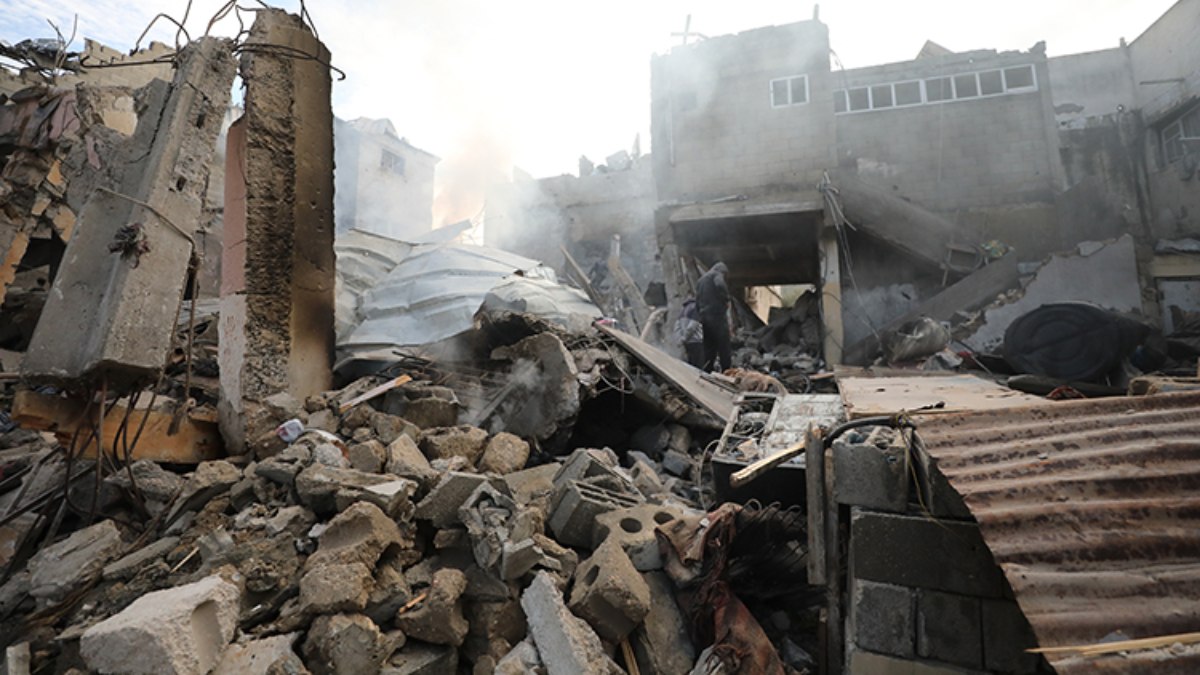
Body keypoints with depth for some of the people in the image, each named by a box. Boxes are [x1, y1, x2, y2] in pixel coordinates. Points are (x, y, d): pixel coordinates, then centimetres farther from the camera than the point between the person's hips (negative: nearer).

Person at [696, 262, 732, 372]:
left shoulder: (701, 279, 25)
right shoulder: (717, 274, 1)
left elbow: (697, 299, 24)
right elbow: (720, 285, -23)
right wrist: (726, 300, -8)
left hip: (704, 317, 8)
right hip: (717, 315, -8)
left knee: (709, 348, 9)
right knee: (724, 347, -6)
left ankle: (707, 372, 7)